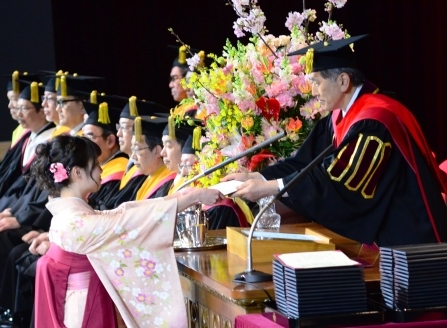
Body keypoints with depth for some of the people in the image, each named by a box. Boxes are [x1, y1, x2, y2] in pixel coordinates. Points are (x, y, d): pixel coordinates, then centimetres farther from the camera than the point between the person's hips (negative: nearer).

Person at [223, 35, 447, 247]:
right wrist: (253, 177, -5)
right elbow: (306, 163, 6)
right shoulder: (340, 117, 5)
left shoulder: (374, 121, -23)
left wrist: (268, 187, -25)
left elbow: (341, 181, -27)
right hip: (375, 229, 8)